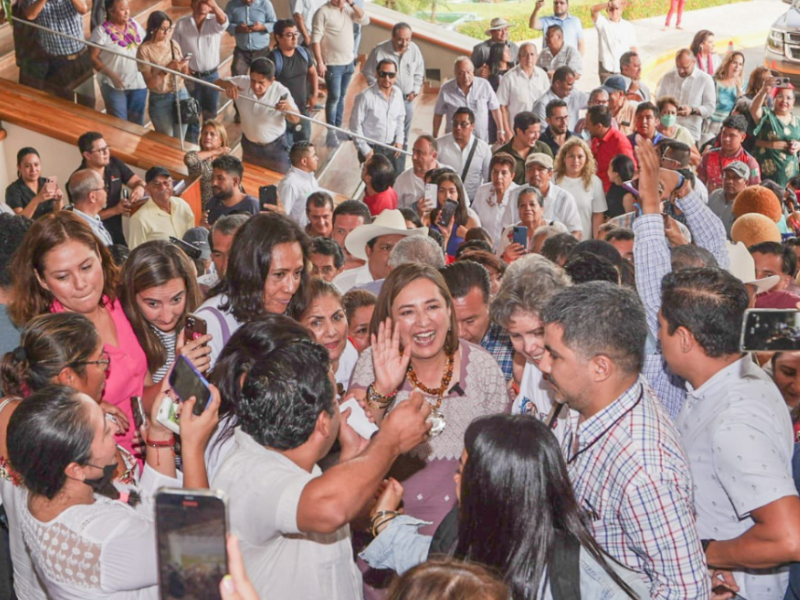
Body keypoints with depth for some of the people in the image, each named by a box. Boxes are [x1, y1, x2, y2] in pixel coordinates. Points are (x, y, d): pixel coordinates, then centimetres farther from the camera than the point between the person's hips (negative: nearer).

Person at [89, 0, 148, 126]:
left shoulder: (134, 24, 4)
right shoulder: (101, 31, -12)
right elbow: (93, 58, -12)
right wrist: (112, 75, -20)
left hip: (138, 83, 5)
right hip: (114, 85, -5)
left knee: (137, 123, 13)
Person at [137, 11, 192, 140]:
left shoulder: (173, 44, 1)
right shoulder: (145, 50, -12)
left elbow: (184, 74, 7)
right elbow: (150, 83, -15)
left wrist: (184, 67, -14)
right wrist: (167, 69, -26)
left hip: (181, 95, 4)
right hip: (160, 100, -4)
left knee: (180, 141, 12)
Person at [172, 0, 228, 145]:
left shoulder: (215, 21, -7)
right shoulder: (181, 24, -5)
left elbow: (224, 22, -33)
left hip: (211, 76, 0)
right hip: (190, 76, 0)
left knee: (210, 115, 15)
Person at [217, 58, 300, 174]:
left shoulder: (281, 92, -26)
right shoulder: (242, 82, -20)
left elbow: (296, 120, -17)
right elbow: (216, 83, -7)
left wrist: (288, 109, -42)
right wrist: (228, 84, -31)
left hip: (275, 147, -3)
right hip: (249, 145, 3)